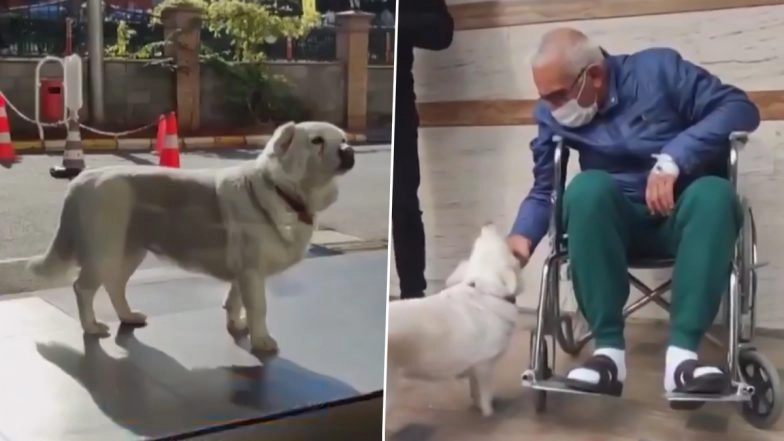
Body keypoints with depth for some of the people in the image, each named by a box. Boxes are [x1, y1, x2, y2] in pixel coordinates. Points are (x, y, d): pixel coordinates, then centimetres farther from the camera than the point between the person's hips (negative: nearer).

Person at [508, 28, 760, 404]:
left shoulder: (659, 69, -6)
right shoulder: (551, 115, 2)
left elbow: (740, 108, -10)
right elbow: (544, 189, 3)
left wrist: (674, 159, -23)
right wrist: (522, 235, -18)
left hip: (683, 216, -1)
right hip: (616, 224, 1)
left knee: (715, 193, -35)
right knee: (588, 186, -33)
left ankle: (681, 354, -39)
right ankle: (609, 350, -32)